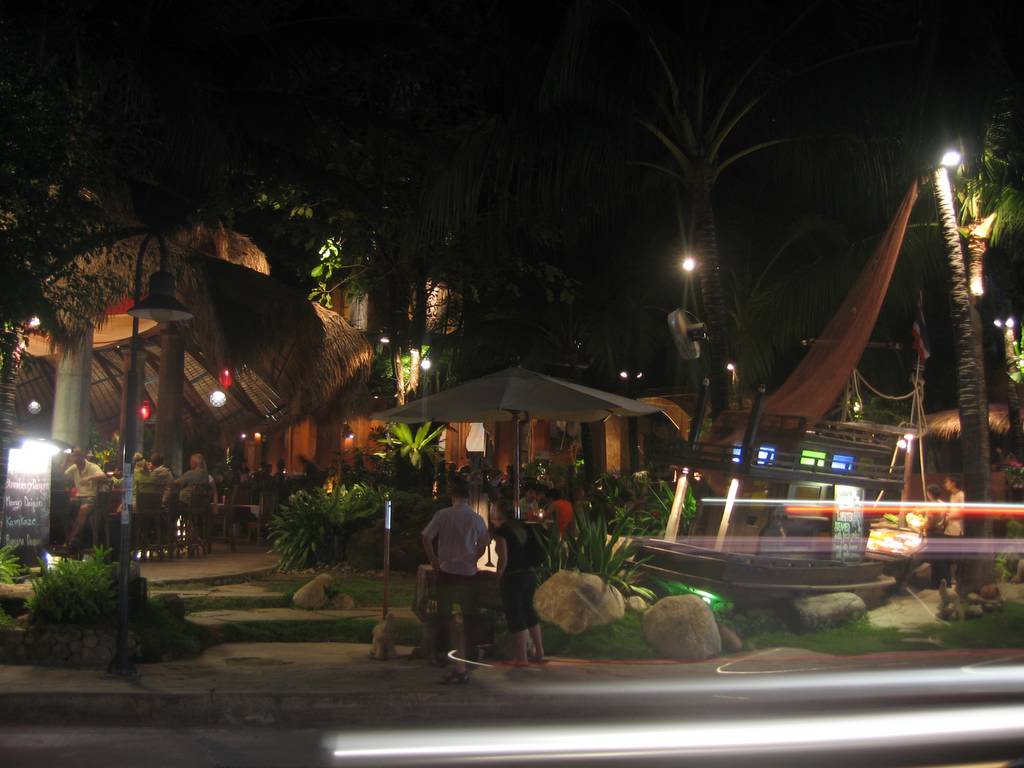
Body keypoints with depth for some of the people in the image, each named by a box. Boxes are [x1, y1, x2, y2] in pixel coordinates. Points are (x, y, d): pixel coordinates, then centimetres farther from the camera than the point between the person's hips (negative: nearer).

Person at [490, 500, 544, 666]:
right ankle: (539, 652, 25)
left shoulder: (501, 530, -11)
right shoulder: (521, 527, 10)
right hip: (529, 574, 7)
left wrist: (499, 576, -4)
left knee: (515, 615, 3)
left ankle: (521, 657, 7)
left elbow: (503, 558, -17)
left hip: (512, 577, -7)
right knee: (528, 610, 19)